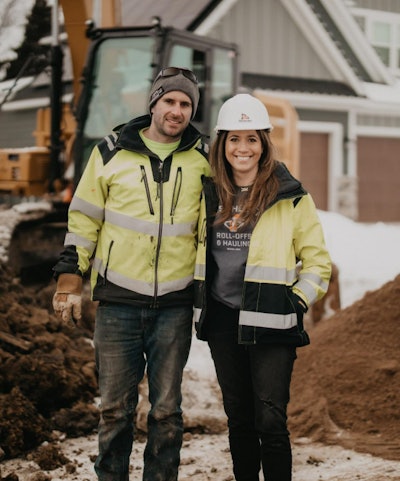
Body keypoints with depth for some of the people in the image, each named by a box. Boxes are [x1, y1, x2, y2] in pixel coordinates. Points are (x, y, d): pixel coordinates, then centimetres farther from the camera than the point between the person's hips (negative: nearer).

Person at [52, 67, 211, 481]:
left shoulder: (202, 159, 6)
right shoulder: (113, 151, 2)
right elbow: (84, 217, 8)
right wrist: (70, 275, 3)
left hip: (175, 305, 1)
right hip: (118, 302, -1)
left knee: (166, 408, 7)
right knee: (115, 407, 5)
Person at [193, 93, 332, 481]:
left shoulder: (290, 197, -3)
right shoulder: (210, 194, 9)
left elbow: (318, 260, 2)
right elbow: (198, 251, 23)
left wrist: (297, 302, -8)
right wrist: (198, 302, 14)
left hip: (271, 323, -4)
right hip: (222, 320, 4)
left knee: (270, 421, -9)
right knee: (238, 417, 12)